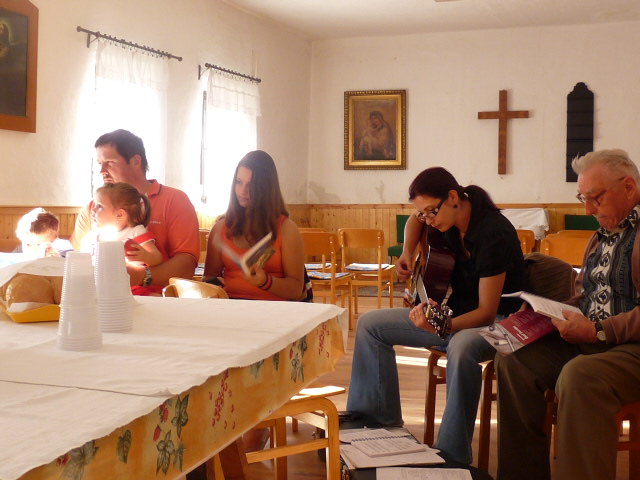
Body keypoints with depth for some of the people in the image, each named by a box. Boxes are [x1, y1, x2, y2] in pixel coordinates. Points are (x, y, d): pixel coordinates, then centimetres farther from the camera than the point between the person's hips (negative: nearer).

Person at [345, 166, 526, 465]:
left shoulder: (494, 233, -24)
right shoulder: (447, 222, -2)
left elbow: (487, 311, -25)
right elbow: (414, 221, 25)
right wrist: (407, 254, 6)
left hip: (497, 320, -8)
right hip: (455, 312, 9)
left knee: (461, 348, -44)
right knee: (370, 324, 2)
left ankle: (452, 456, -33)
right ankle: (375, 419, 5)